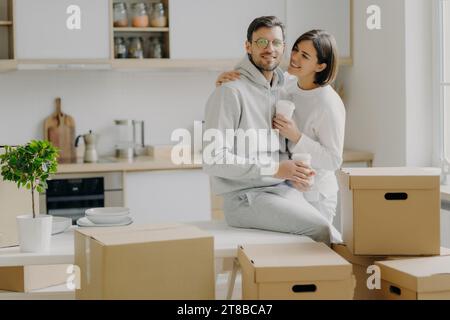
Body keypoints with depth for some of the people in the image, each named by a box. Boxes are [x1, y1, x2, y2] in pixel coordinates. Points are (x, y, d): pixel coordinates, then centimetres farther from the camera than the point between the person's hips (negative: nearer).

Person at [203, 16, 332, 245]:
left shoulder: (281, 91, 14)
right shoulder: (231, 92, -11)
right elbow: (214, 159, -17)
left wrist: (294, 174, 0)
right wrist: (274, 169, -19)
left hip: (282, 189, 7)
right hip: (245, 197, -7)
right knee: (321, 229, -20)